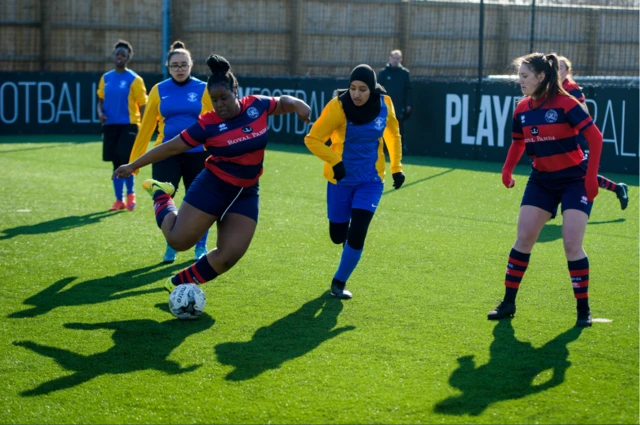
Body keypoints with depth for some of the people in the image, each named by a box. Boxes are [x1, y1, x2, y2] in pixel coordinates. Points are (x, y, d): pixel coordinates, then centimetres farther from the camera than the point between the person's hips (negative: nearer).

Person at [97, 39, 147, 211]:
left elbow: (142, 105, -5)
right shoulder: (105, 78, 10)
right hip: (110, 125, 5)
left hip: (128, 125, -5)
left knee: (125, 160, -17)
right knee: (116, 163, 8)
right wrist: (101, 113, -4)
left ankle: (130, 193, 6)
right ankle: (119, 200, 16)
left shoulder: (134, 80, -4)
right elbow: (101, 100, 17)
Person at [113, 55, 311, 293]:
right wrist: (134, 166, -5)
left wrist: (297, 104, -11)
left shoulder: (257, 106, -6)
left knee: (229, 256, -3)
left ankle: (178, 284, 16)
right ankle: (160, 194, 29)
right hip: (213, 187, -3)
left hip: (246, 194, 3)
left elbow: (282, 102, 14)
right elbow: (171, 147, -7)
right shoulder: (208, 124, -14)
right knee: (178, 240, 1)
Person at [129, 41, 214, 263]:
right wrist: (134, 160, 5)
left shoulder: (203, 89, 0)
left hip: (197, 153, -1)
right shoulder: (159, 90, 3)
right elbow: (146, 127, 6)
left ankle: (201, 247, 25)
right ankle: (171, 245, 14)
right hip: (166, 154, 1)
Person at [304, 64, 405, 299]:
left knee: (356, 235, -11)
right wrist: (334, 161, -30)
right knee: (338, 235, 7)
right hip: (341, 179, -1)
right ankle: (348, 241, 46)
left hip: (371, 180, 1)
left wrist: (396, 167, 8)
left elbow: (393, 134, 10)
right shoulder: (338, 106, -20)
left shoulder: (384, 103, -10)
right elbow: (312, 139, -18)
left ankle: (339, 282, 9)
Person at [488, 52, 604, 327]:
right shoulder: (523, 109, 0)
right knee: (523, 238, 1)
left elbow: (595, 137, -16)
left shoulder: (565, 104, -18)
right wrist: (508, 169, -3)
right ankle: (508, 302, 12)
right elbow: (518, 142, 15)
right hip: (542, 180, 6)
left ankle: (583, 309, 3)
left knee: (572, 244, -11)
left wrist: (591, 177, -20)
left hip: (574, 180, -5)